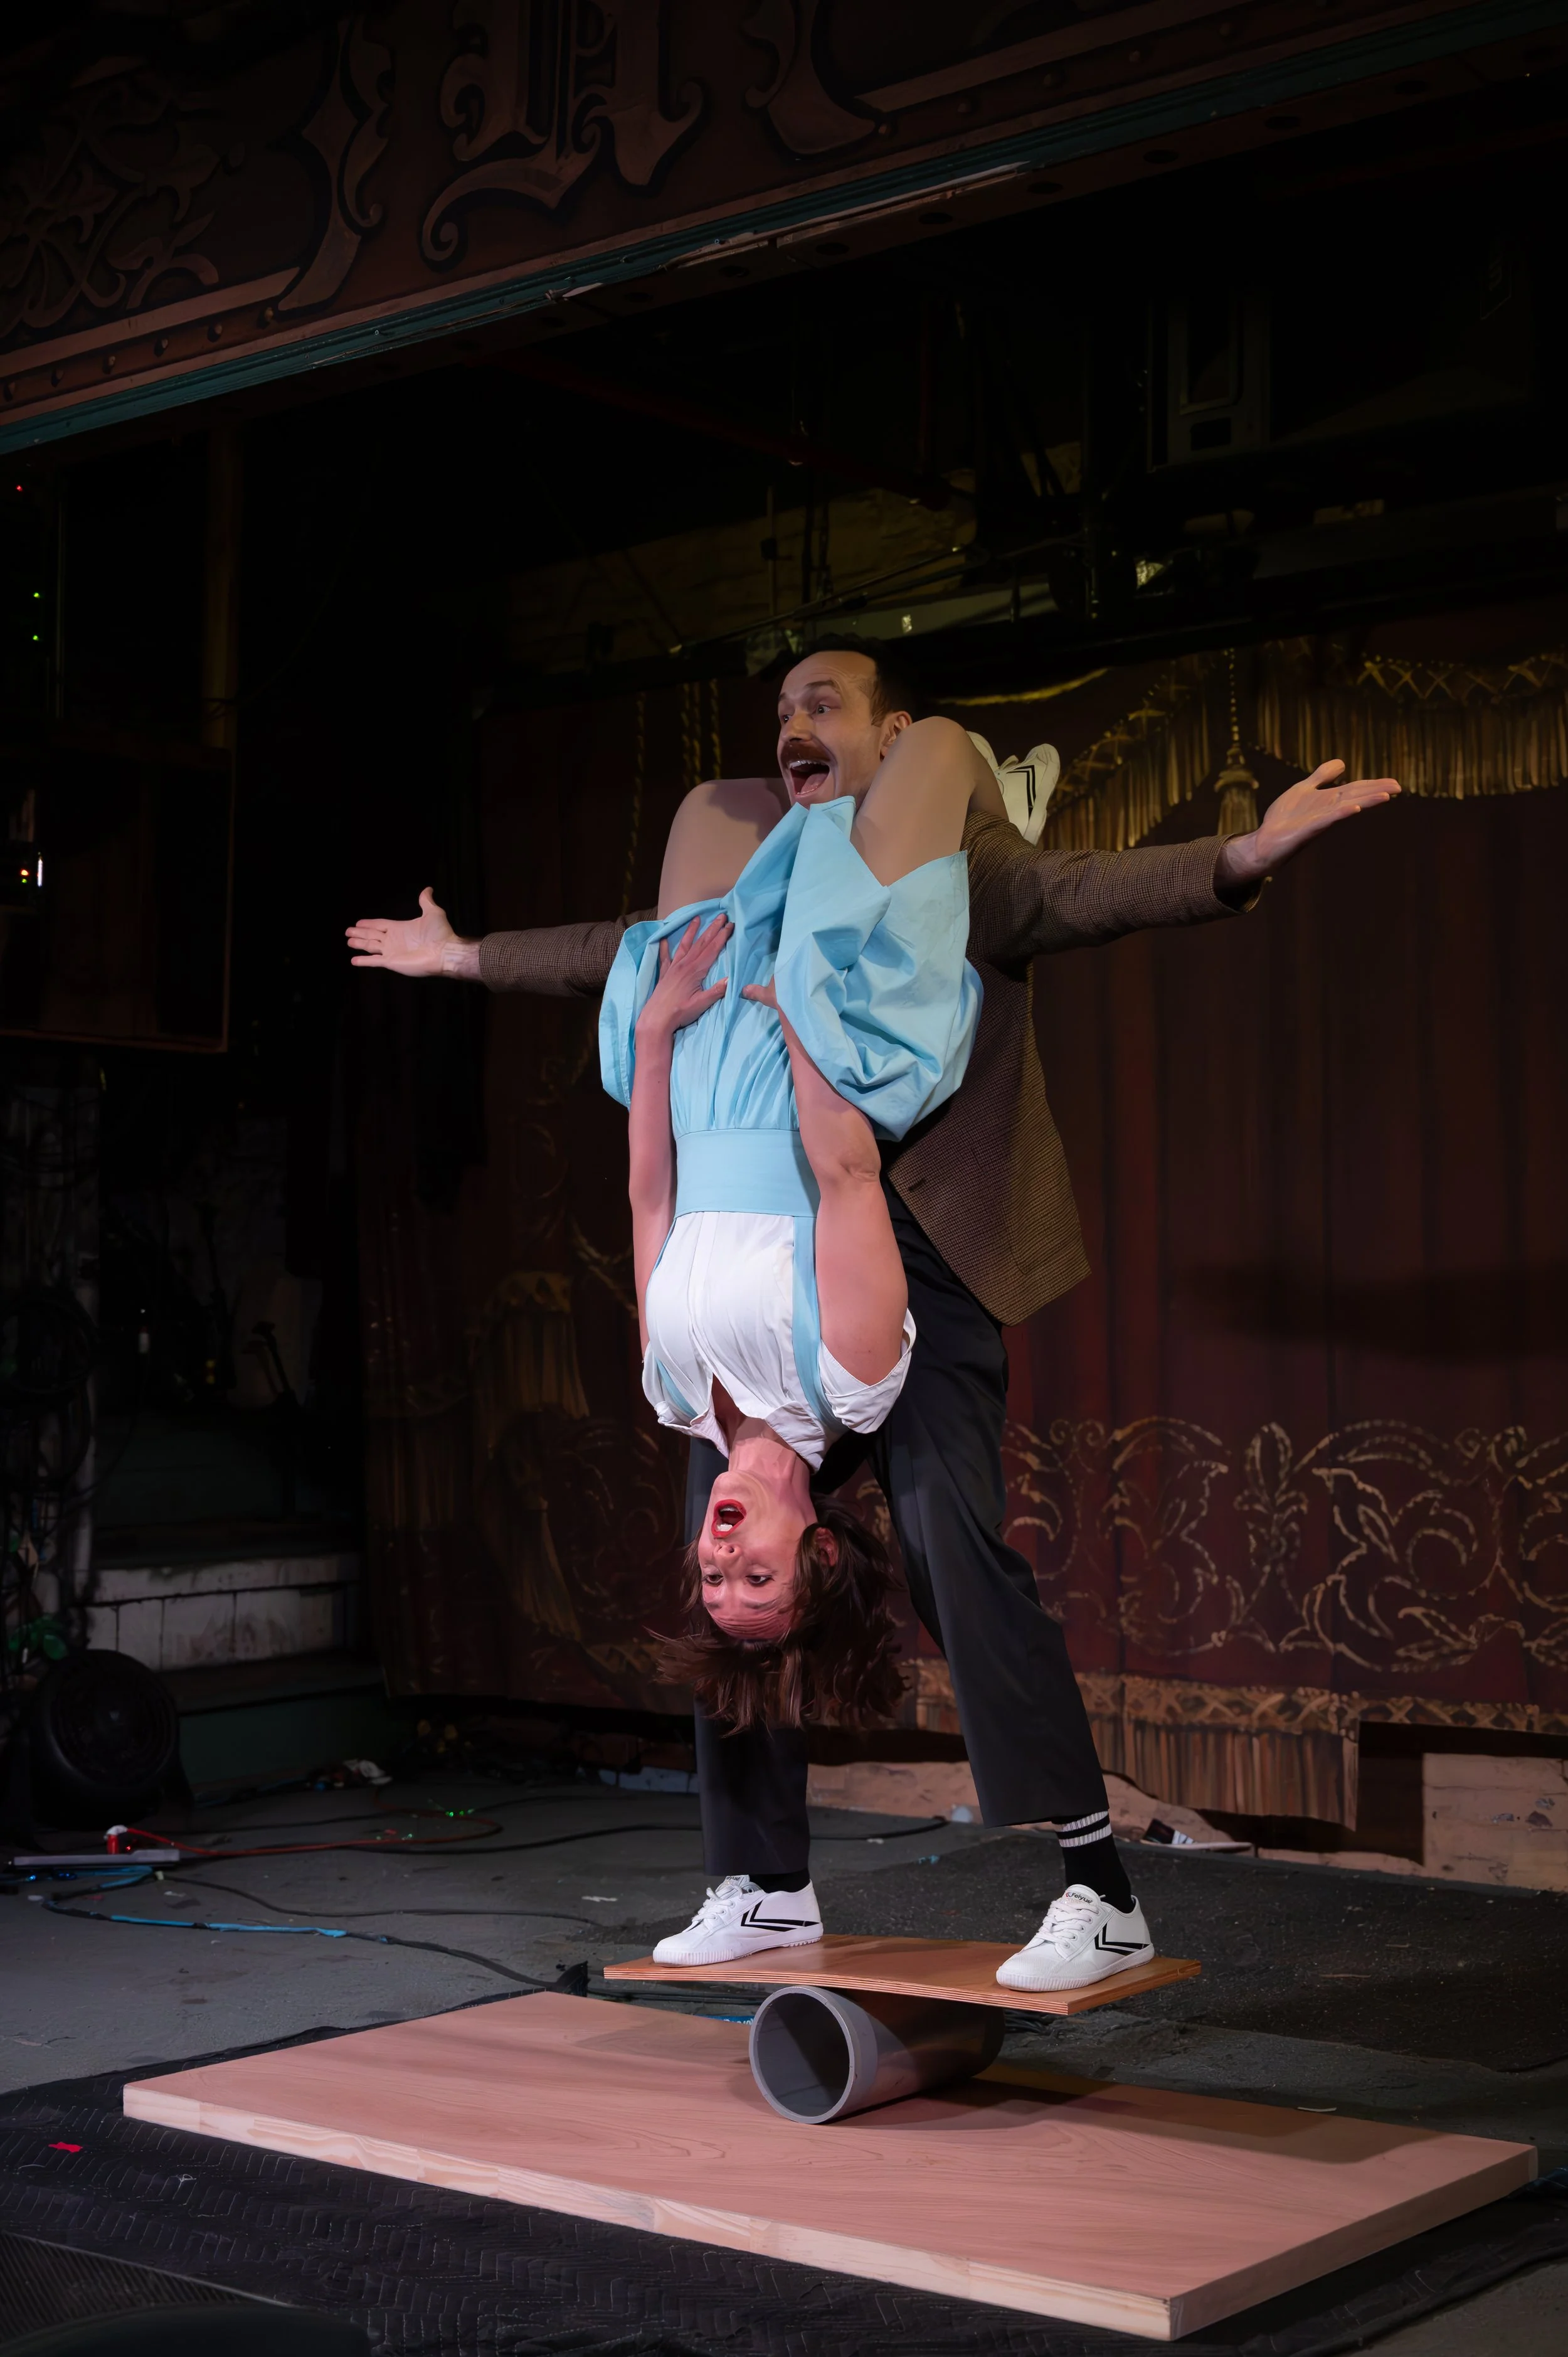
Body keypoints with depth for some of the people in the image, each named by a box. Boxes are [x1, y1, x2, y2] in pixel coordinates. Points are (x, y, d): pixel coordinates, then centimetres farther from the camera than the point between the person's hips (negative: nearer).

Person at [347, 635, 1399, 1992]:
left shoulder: (967, 863, -2)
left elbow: (1085, 892, -20)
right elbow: (628, 950, 31)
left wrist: (1245, 856, -40)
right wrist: (467, 958, 41)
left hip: (924, 1258, -7)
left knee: (958, 1539, -19)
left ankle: (1095, 1893, -11)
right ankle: (765, 1885, 21)